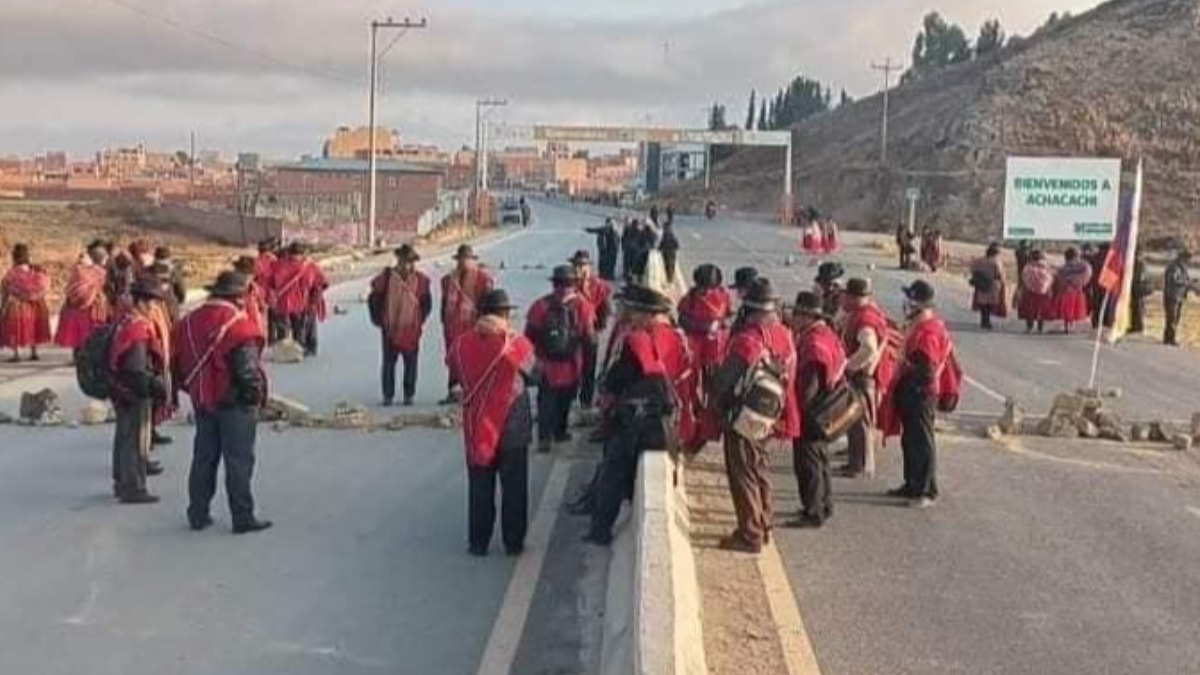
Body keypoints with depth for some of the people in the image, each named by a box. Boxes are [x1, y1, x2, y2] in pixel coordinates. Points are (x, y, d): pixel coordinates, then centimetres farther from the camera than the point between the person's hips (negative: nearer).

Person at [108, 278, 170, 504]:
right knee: (137, 440, -3)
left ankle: (122, 483, 31)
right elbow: (136, 368, -25)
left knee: (124, 437, 19)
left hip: (122, 390, 10)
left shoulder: (124, 321, 10)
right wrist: (155, 387, -18)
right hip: (136, 393, -10)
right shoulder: (139, 327, -21)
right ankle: (133, 489, 1)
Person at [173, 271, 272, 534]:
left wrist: (192, 390, 19)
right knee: (239, 462, 1)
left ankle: (198, 515, 22)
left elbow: (179, 364, 11)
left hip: (202, 402, 7)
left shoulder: (190, 322, 6)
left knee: (203, 459, 16)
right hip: (234, 403, -7)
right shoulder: (238, 324, -17)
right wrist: (255, 395, -7)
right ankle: (243, 518, 5)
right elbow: (247, 367, -21)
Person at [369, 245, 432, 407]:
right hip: (390, 329, -1)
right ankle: (388, 395, 9)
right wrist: (379, 319, 4)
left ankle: (409, 395, 13)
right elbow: (374, 299, 7)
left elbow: (426, 302, 13)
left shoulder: (420, 280, 2)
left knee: (411, 363, 4)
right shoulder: (386, 277, -1)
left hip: (411, 329, 1)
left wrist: (421, 320, 8)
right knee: (389, 363, 2)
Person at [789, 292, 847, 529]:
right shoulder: (827, 334, 9)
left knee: (807, 463, -3)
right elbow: (839, 368, 17)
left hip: (809, 414, -11)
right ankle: (824, 505, 33)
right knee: (819, 458, 21)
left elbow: (809, 385, -25)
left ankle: (813, 513, 2)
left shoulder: (813, 343, -23)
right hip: (823, 412, 11)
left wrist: (798, 409, -19)